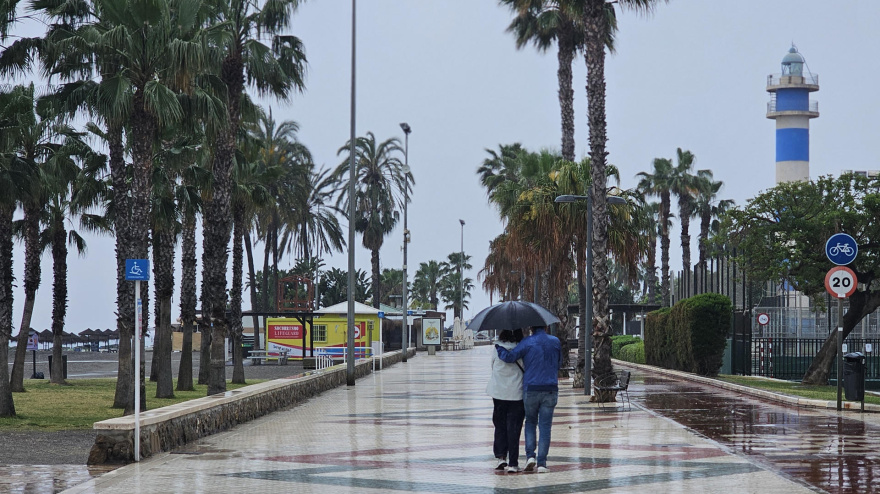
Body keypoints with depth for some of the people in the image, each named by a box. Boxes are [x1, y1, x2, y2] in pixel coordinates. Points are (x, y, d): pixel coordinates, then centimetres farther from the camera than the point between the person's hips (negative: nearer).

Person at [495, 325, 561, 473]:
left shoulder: (527, 343, -5)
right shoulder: (555, 342, 5)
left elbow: (509, 356, -12)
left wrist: (498, 347, 6)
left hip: (531, 389, -1)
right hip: (550, 389, 1)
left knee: (530, 422, 17)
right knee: (545, 426, 3)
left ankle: (530, 456, 2)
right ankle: (541, 463, 0)